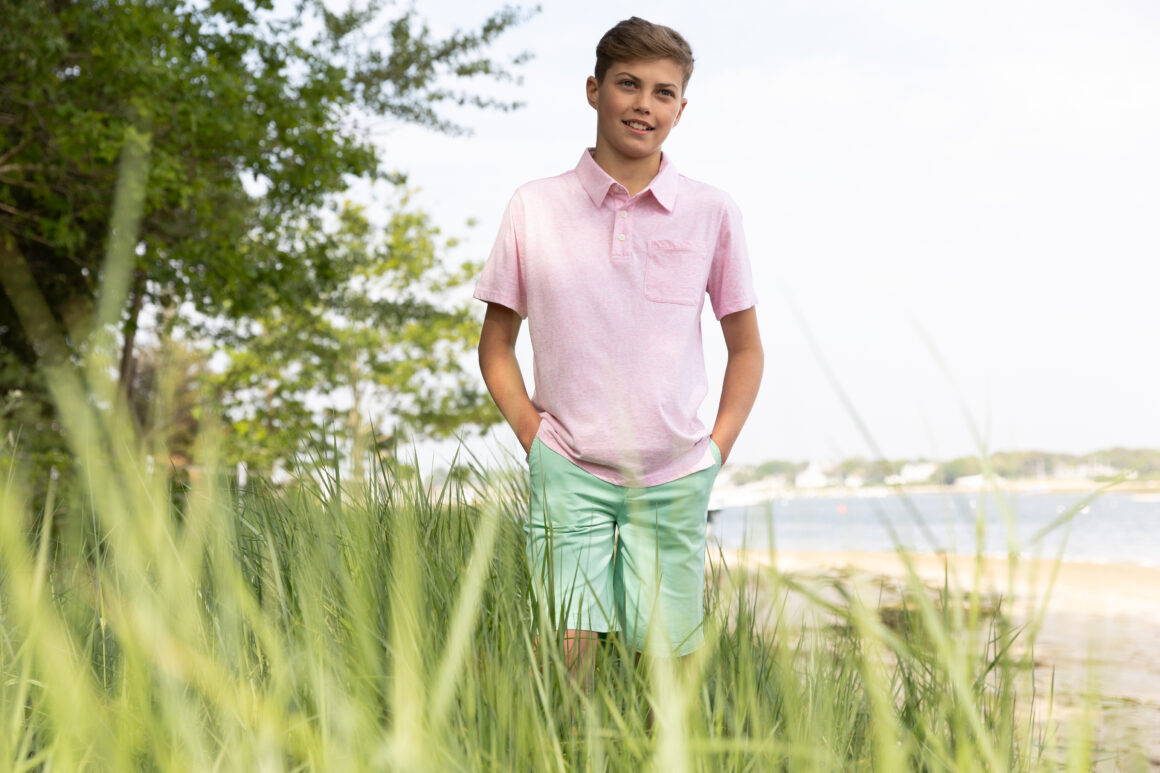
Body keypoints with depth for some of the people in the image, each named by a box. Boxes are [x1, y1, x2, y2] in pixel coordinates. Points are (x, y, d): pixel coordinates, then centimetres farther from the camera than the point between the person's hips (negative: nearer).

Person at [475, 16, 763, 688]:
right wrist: (534, 435, 0)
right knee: (568, 652, -9)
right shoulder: (534, 209, 3)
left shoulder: (711, 212, 5)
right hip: (568, 471, -1)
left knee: (667, 663, 2)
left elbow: (747, 348, 14)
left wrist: (718, 450, 3)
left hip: (674, 479, 1)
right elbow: (496, 343, 12)